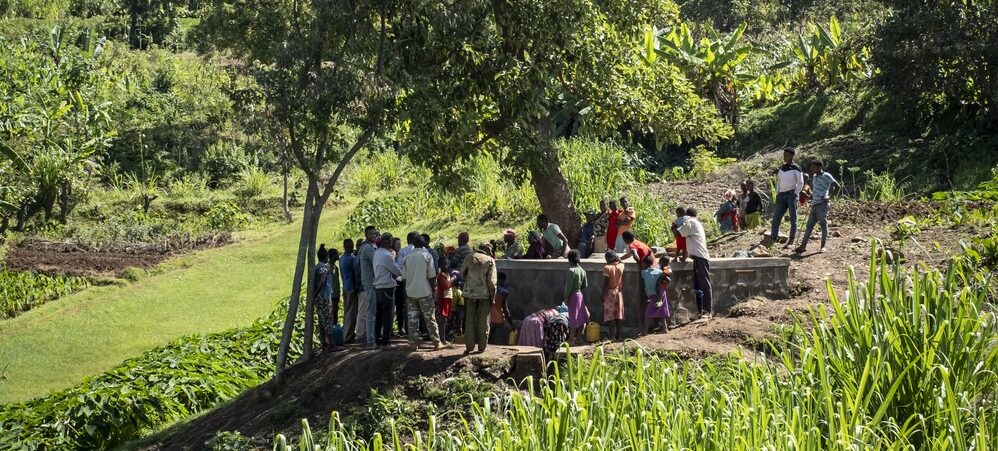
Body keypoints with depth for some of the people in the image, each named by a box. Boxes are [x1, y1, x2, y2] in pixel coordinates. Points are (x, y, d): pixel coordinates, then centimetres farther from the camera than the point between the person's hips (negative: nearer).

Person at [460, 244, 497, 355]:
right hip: (484, 295, -1)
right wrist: (492, 297, -2)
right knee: (483, 322, 7)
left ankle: (469, 346, 6)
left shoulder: (470, 258, 1)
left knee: (469, 320, 8)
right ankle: (482, 347, 8)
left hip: (470, 293, 1)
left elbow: (462, 272, 11)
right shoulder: (490, 261, -3)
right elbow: (491, 281, -7)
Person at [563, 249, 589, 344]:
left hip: (574, 295, -7)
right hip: (581, 295, 7)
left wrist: (566, 297, -11)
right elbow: (585, 286, 8)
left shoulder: (571, 271, -16)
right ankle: (578, 338, 18)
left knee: (573, 318, -4)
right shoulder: (582, 271, 6)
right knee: (580, 318, 11)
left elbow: (569, 286, -17)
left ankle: (571, 339, -1)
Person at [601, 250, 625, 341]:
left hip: (610, 292, -5)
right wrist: (618, 259, 20)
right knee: (618, 315, 10)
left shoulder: (607, 268, -14)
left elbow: (605, 283, -15)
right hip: (619, 292, 5)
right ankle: (618, 335, 13)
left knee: (610, 316, -2)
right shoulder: (621, 266, 0)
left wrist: (603, 295, -10)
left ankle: (612, 336, -7)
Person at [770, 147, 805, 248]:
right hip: (781, 195, 6)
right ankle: (774, 239, 2)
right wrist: (778, 194, 12)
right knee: (776, 217, 0)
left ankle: (791, 241, -4)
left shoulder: (796, 169, -2)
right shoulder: (781, 168, 16)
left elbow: (800, 183, -2)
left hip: (792, 194, -6)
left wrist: (795, 194, -10)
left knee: (793, 218, -3)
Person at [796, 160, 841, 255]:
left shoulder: (826, 176, -5)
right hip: (814, 204, 8)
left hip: (822, 204, -8)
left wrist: (830, 197, -14)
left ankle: (824, 246, -1)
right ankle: (803, 246, 4)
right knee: (810, 225, 5)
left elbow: (838, 186, -9)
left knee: (823, 223, -4)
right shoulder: (814, 177, 18)